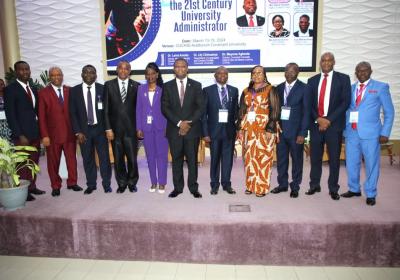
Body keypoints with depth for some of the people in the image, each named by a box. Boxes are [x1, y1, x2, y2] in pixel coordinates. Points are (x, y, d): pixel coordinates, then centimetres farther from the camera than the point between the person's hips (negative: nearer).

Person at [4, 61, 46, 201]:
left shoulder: (33, 89, 13)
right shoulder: (10, 89, -6)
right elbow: (10, 115, -11)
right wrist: (20, 135, -16)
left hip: (35, 133, 6)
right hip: (22, 134, -6)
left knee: (34, 162, 11)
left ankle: (32, 186, 23)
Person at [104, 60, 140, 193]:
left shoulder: (136, 85, 3)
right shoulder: (109, 85, 4)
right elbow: (106, 109, 2)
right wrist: (108, 128, -4)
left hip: (131, 128, -1)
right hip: (115, 128, 1)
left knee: (132, 158, 3)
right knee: (118, 159, 9)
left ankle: (132, 183, 22)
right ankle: (122, 183, 25)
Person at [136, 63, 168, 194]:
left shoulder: (163, 89, -2)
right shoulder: (141, 89, 6)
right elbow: (139, 109, 6)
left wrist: (167, 127, -11)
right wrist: (139, 127, 1)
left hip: (161, 126, -3)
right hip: (146, 127, 3)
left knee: (162, 154, 2)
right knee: (150, 155, 9)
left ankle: (162, 182, 12)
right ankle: (153, 181, 21)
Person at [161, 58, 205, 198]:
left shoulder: (196, 85, 6)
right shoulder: (167, 86, 7)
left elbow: (201, 107, 0)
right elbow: (165, 108, 0)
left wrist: (189, 123, -10)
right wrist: (179, 123, -10)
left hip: (192, 128, -1)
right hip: (174, 129, 1)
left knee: (192, 159, 4)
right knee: (176, 159, 6)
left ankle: (194, 188, 14)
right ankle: (177, 187, 17)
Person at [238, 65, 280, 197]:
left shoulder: (270, 90, 0)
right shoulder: (246, 91, 13)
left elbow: (274, 110, -6)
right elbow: (242, 110, 14)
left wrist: (270, 129, -14)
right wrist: (240, 128, 7)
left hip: (264, 129, -4)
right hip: (248, 129, 4)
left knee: (263, 157, -1)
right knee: (249, 157, 6)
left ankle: (262, 187, 8)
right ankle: (250, 185, 17)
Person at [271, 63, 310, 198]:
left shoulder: (304, 88, -3)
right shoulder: (279, 88, 9)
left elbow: (306, 111, -6)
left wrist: (303, 133, -11)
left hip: (296, 130, -3)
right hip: (280, 129, 4)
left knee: (296, 159, 7)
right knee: (281, 159, 10)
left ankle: (295, 187, 21)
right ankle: (282, 184, 25)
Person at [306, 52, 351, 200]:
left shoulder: (343, 78, 2)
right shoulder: (312, 80, 10)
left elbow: (346, 102, -5)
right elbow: (309, 103, 6)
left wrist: (329, 120, -13)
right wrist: (318, 119, -9)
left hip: (334, 124, -2)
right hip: (316, 124, 2)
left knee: (334, 158, 5)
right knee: (315, 157, 8)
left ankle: (333, 189, 17)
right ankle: (314, 185, 22)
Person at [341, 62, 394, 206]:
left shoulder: (381, 87, 2)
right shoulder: (350, 88, 13)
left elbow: (389, 112, 1)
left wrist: (385, 133, -7)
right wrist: (344, 129, 6)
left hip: (370, 133, -3)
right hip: (351, 132, 4)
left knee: (371, 164, 3)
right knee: (351, 163, 10)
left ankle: (370, 194, 18)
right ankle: (354, 189, 28)